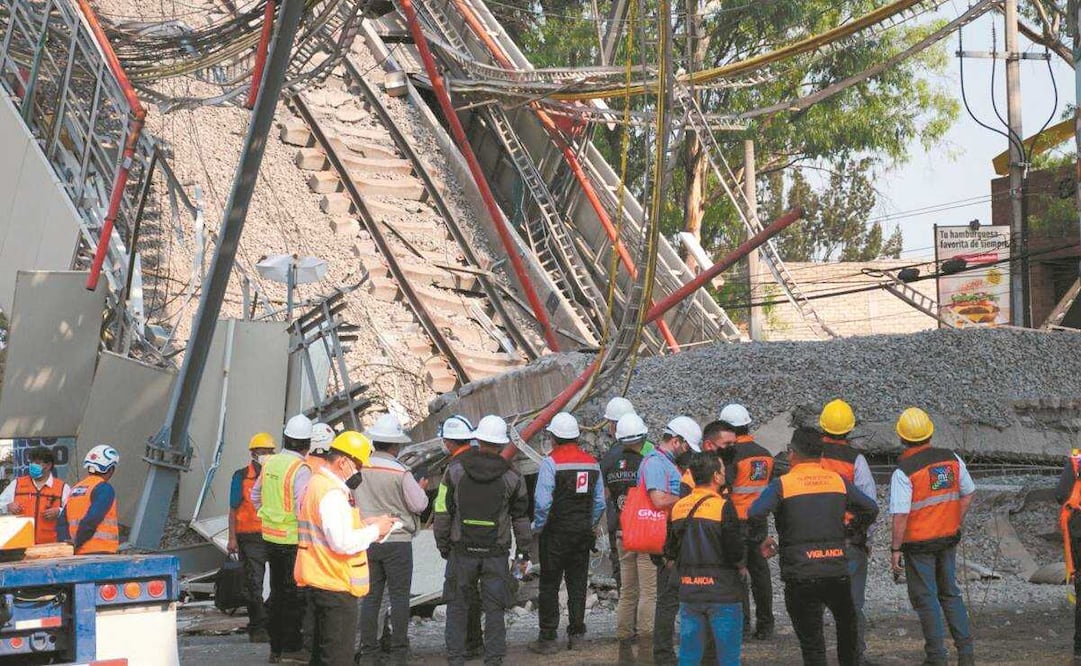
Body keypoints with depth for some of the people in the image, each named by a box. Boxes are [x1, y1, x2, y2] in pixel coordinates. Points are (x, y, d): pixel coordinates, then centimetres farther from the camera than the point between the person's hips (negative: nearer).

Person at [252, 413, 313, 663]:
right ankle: (292, 647, 3)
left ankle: (276, 647, 20)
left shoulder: (270, 463, 6)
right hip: (294, 540, -7)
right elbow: (304, 508, -21)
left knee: (277, 594, 15)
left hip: (271, 537, 7)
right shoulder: (300, 469, -17)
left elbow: (255, 495, 18)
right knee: (295, 595, 2)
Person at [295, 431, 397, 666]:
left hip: (319, 582, 10)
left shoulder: (317, 484, 14)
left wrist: (364, 524, 10)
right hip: (336, 586, -10)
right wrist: (375, 530, -11)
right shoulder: (332, 493, -19)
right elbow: (343, 543, -25)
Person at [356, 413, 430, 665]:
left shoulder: (359, 468, -3)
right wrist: (421, 489, 9)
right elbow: (419, 505, -10)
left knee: (370, 596, 10)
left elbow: (352, 500, 6)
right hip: (397, 540, -4)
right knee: (399, 596, 4)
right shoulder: (401, 472, -15)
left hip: (367, 540, 4)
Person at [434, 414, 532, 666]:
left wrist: (442, 543, 10)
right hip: (496, 552, 0)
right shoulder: (511, 476, -1)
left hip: (461, 550, 0)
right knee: (494, 608, 7)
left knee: (457, 606, 10)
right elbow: (521, 516, 4)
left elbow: (442, 510, -1)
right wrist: (524, 551, 13)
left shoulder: (455, 469, -2)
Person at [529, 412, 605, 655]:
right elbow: (600, 502, 9)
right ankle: (576, 634, 15)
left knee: (549, 585, 1)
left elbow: (542, 502, -18)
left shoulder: (551, 462, -13)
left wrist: (537, 527, -5)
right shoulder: (592, 462, 6)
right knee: (578, 584, 12)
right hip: (582, 534, 5)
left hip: (555, 532, -5)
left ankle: (547, 638, 2)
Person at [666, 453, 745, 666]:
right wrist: (740, 563, 6)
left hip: (689, 592, 5)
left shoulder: (678, 507, 3)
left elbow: (670, 553, 9)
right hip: (723, 592, -5)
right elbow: (736, 553, -15)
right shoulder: (723, 507, -14)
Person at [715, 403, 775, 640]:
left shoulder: (731, 454, -13)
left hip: (737, 521, -7)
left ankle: (743, 624, -5)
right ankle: (765, 625, 16)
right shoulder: (765, 455, 11)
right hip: (759, 521, 7)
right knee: (759, 571, 11)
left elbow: (723, 487, -19)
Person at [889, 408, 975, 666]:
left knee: (925, 598, 6)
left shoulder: (903, 472, -19)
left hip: (919, 543, -5)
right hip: (948, 539, 5)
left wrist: (895, 550, -13)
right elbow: (968, 494, 7)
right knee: (950, 593, 18)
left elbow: (900, 516, -21)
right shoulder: (952, 459, -2)